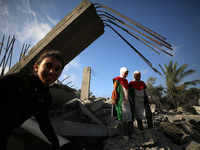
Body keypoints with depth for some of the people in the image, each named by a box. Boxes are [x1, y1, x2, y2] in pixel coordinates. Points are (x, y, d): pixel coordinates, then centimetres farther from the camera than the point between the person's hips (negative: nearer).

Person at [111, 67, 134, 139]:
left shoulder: (126, 81, 19)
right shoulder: (117, 80, -1)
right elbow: (115, 89, -7)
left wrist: (129, 100, 21)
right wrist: (114, 99, -13)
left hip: (126, 100, 6)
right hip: (120, 100, -6)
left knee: (129, 114, -3)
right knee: (124, 114, -12)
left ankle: (129, 132, 7)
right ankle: (125, 133, -3)